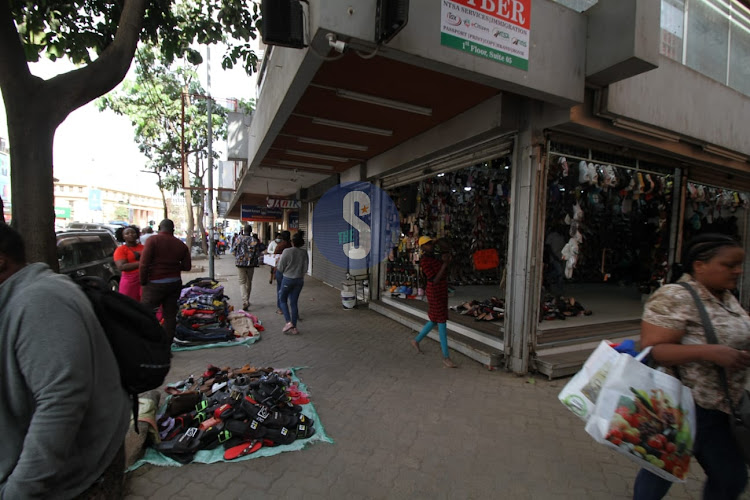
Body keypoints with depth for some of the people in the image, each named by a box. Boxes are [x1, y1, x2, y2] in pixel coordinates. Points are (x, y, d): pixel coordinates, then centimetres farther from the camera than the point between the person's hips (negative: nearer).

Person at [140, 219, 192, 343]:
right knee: (170, 315, 10)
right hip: (175, 283, 5)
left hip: (155, 284, -5)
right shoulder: (181, 244, 6)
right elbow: (187, 266, 5)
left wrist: (143, 282, -5)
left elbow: (144, 263, -14)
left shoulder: (153, 240, -8)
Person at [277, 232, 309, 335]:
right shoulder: (304, 253, -3)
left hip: (288, 279, -4)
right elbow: (305, 268, 4)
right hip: (300, 280, 4)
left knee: (282, 300, 15)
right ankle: (294, 327, 13)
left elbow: (280, 268, -8)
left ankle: (289, 322, 1)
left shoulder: (287, 251, -15)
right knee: (294, 302, 11)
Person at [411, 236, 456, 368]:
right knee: (442, 324, -4)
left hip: (442, 291, 9)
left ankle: (416, 340, 38)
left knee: (434, 321, 20)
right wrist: (444, 263, -23)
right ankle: (446, 357, 6)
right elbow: (435, 280, -23)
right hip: (435, 293, -9)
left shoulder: (433, 256, 9)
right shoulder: (425, 261, -19)